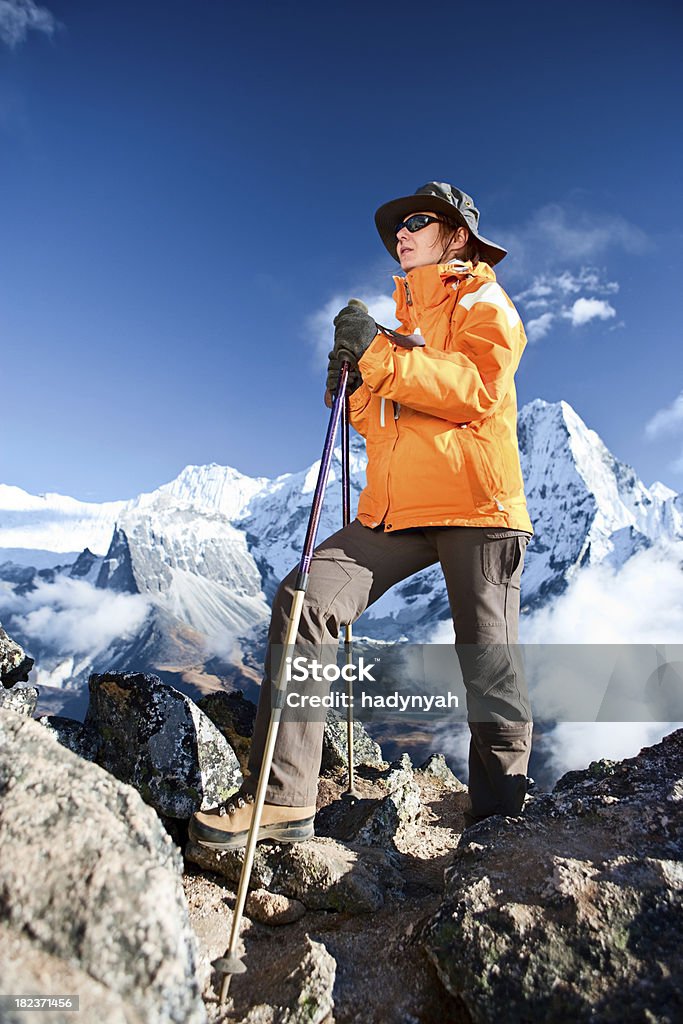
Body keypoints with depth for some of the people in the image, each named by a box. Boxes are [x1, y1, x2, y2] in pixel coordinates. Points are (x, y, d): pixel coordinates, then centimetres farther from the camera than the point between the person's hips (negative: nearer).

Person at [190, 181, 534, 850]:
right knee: (304, 598, -15)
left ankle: (496, 825, 21)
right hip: (396, 511, 5)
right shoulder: (399, 320, 28)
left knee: (490, 671, 0)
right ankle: (282, 796, -11)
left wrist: (378, 356, -16)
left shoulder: (484, 302, 9)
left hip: (475, 507, -5)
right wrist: (355, 388, 5)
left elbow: (478, 390, -11)